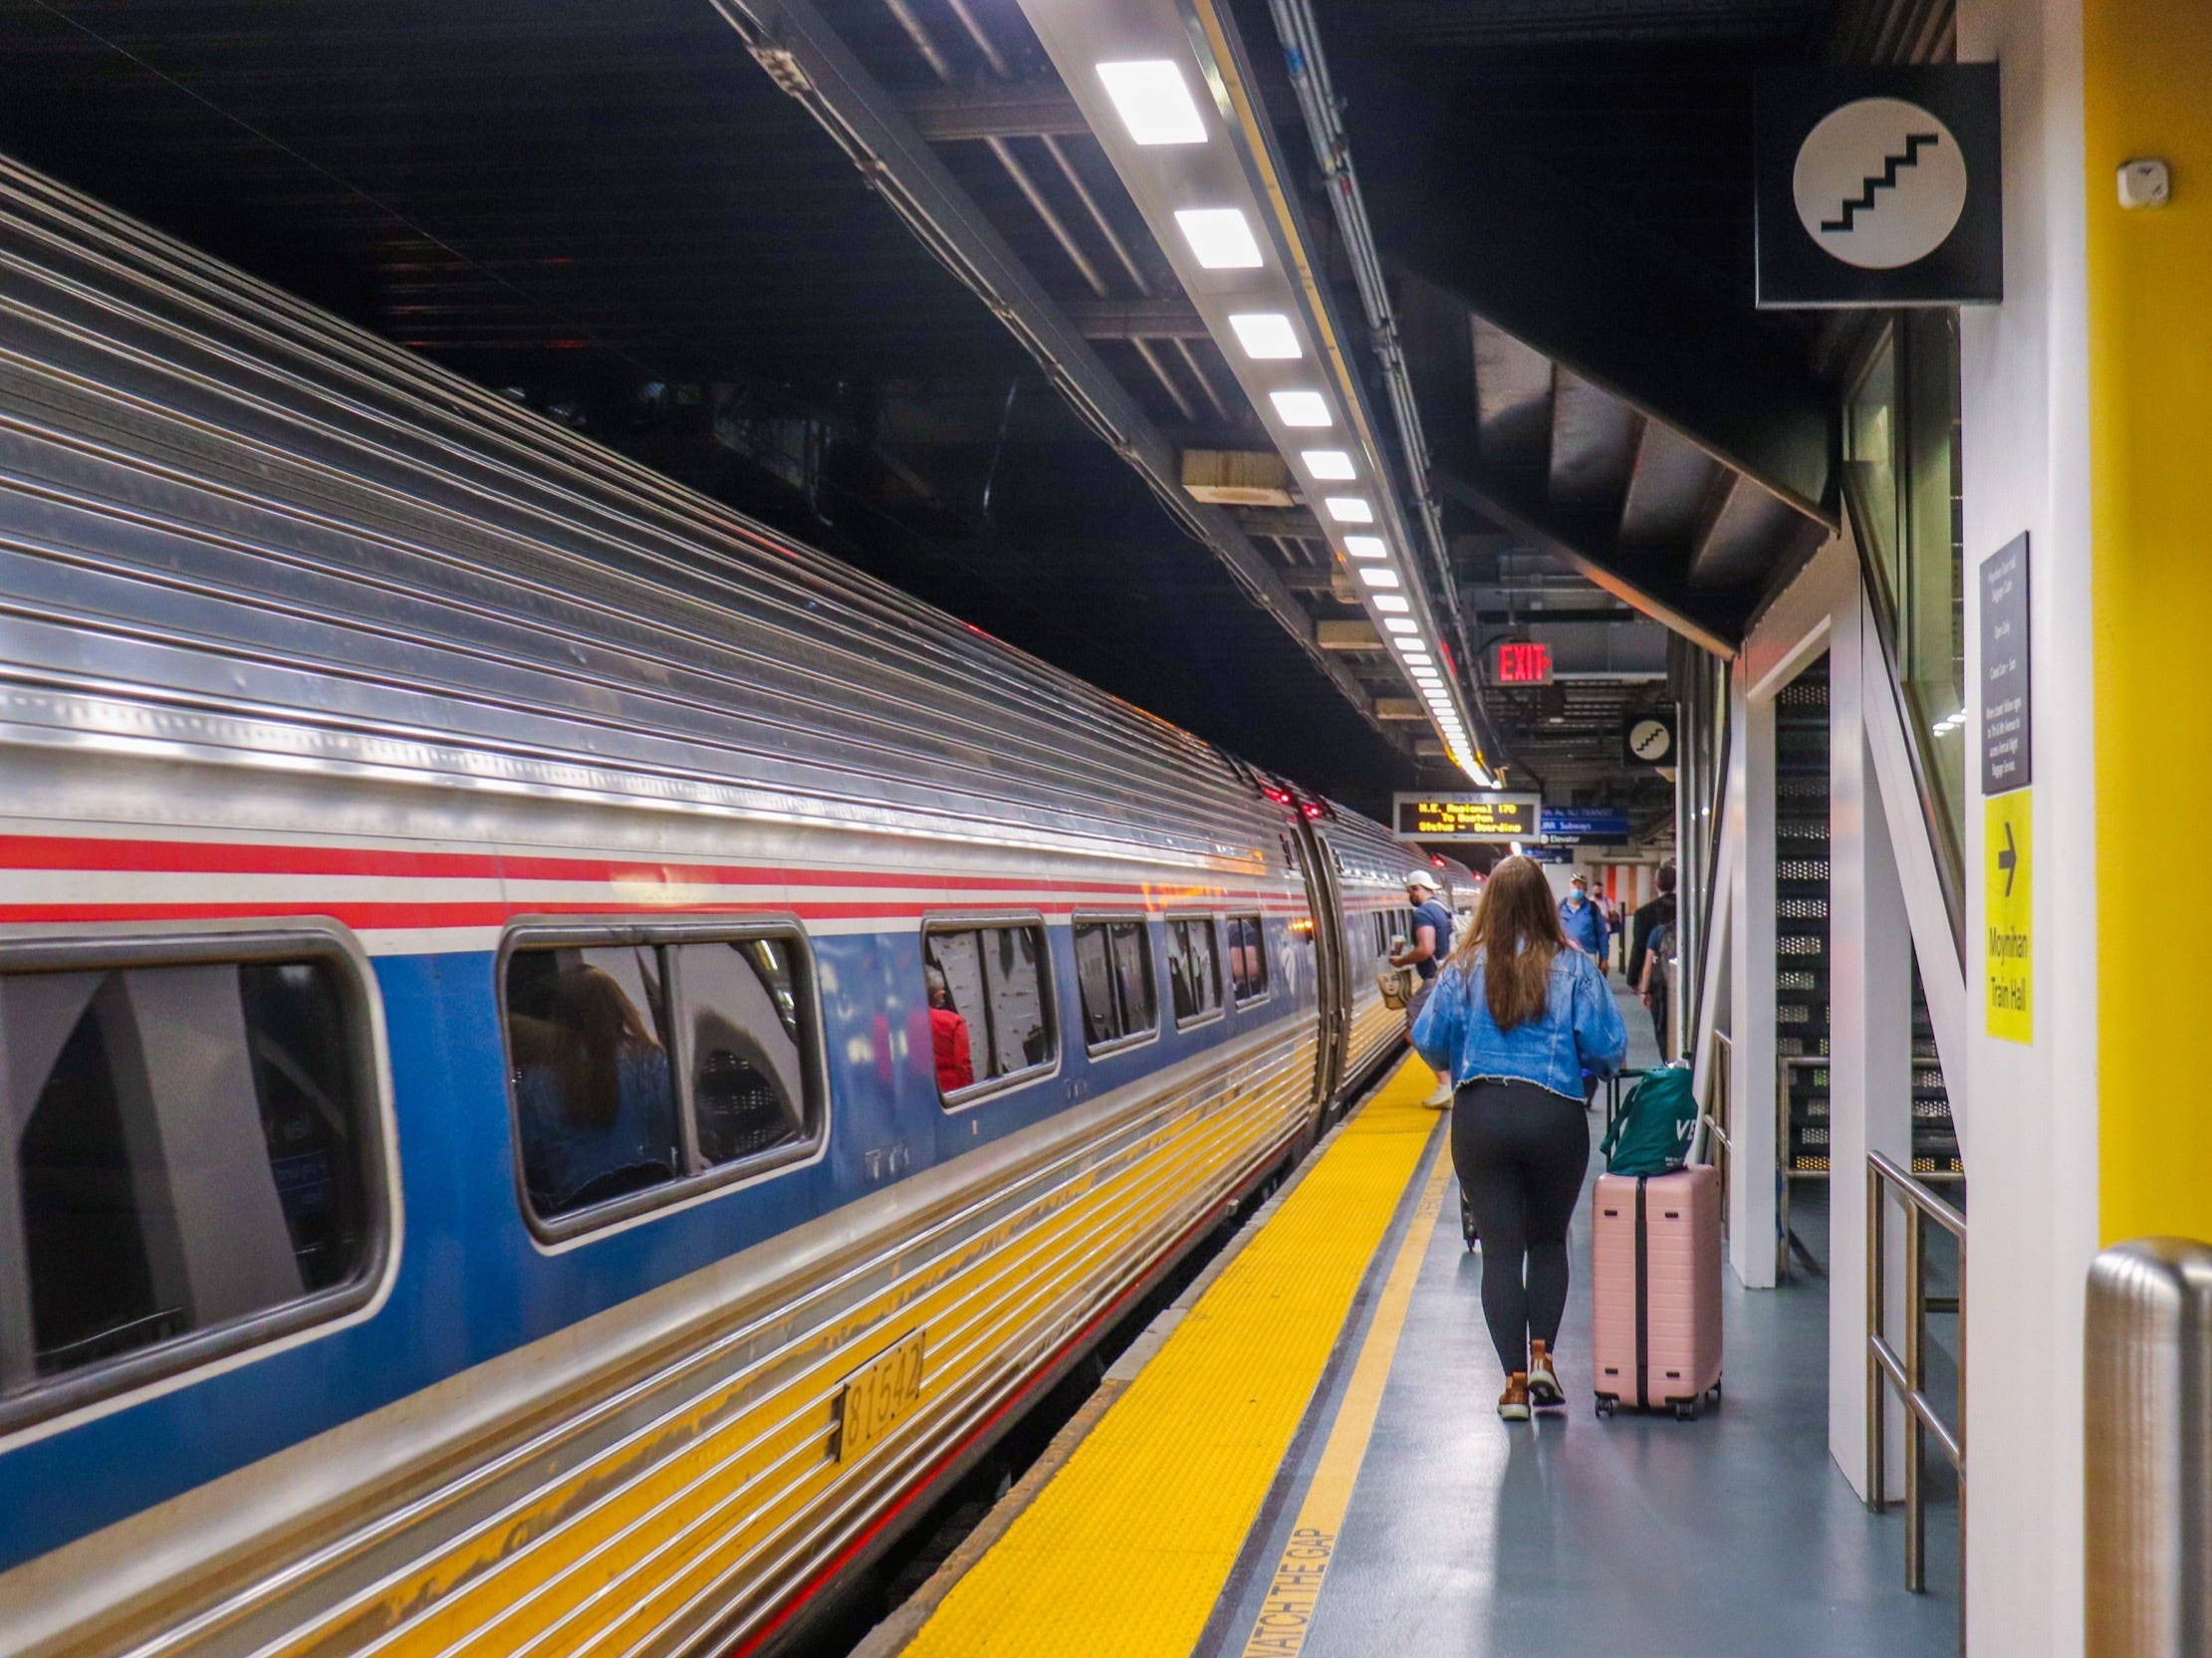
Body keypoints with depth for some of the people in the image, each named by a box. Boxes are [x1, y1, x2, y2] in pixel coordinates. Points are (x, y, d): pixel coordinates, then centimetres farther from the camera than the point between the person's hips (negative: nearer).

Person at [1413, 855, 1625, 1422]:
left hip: (1480, 1118, 0)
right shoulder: (1573, 967, -3)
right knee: (1549, 1241, 19)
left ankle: (1515, 1380, 7)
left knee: (1500, 1248, 6)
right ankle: (1543, 1355, 10)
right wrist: (1589, 1067, 17)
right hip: (1555, 1116, 0)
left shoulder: (1466, 967, -1)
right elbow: (1607, 1046, -6)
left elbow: (1429, 1039, -2)